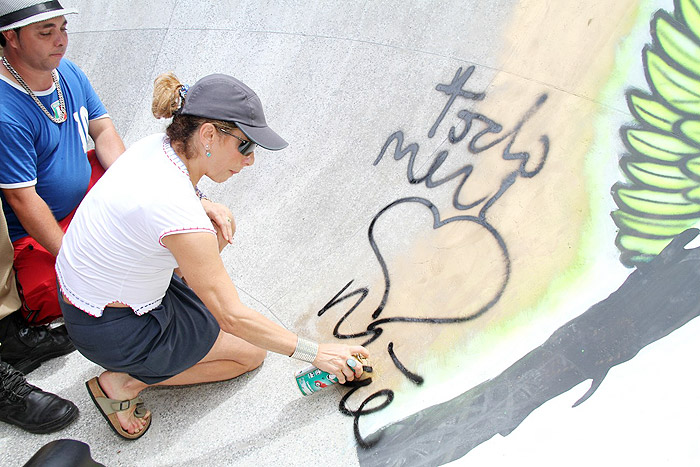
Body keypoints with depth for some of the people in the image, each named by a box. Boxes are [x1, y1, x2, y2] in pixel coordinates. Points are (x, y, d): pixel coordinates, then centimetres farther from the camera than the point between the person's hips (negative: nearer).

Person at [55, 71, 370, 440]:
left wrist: (207, 208, -7)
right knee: (251, 352, 7)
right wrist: (316, 353, -18)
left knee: (221, 225, 10)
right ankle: (124, 382, 4)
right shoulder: (176, 208, -35)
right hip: (113, 330, -8)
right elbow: (233, 317, -27)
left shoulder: (156, 146, -10)